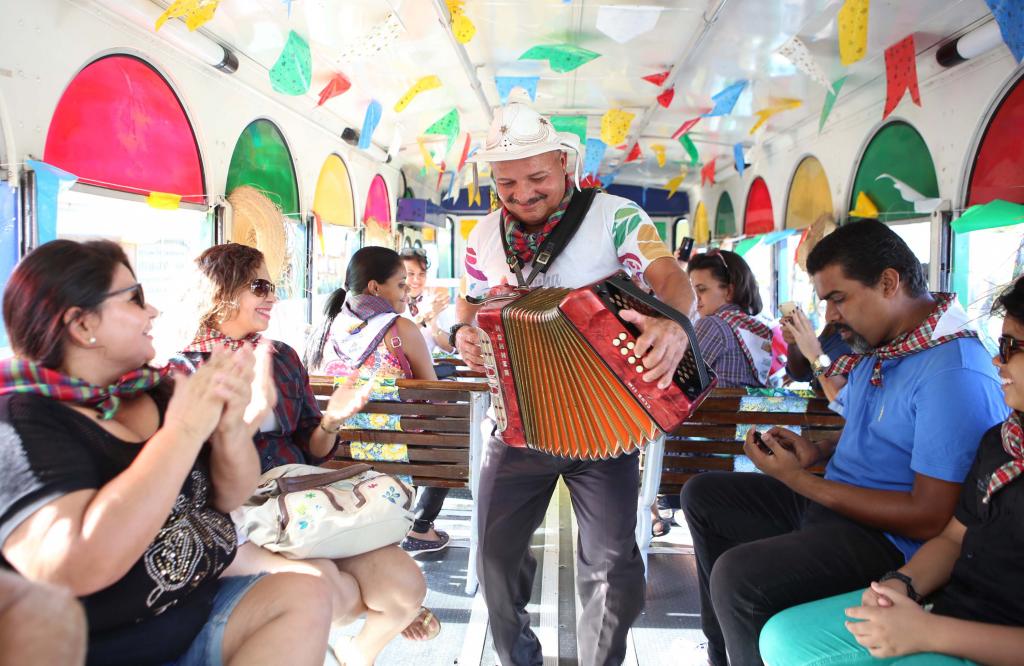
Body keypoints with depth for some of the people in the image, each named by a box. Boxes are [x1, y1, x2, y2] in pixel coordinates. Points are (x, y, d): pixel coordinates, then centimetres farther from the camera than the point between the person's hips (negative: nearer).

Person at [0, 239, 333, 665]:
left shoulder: (150, 390, 2)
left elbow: (229, 497, 5)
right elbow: (79, 566, -31)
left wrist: (232, 428, -16)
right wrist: (184, 430, -28)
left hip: (198, 607, 6)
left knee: (306, 597, -12)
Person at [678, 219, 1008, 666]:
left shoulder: (954, 373, -24)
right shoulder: (877, 346, 5)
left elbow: (930, 518, -25)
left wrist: (798, 480, -22)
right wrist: (816, 452, -1)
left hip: (887, 537, -10)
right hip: (830, 497, 10)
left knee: (737, 575, -30)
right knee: (701, 494, 12)